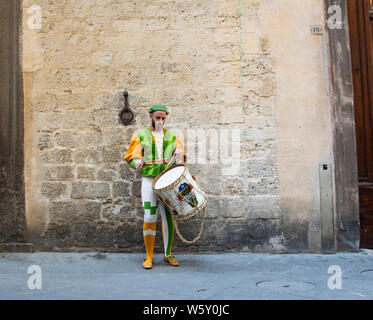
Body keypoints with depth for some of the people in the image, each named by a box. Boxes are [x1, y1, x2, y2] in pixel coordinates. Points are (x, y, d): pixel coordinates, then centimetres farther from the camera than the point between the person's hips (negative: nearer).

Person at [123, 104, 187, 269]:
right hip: (149, 179, -2)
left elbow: (181, 154, 8)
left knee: (168, 217, 3)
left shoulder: (172, 136, 17)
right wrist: (136, 163, -20)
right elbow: (131, 156, 4)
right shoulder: (140, 135, 11)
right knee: (149, 217, -7)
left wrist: (180, 155, -17)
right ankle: (149, 256, 6)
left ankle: (168, 254, 17)